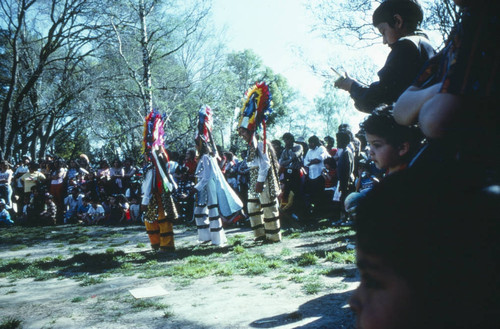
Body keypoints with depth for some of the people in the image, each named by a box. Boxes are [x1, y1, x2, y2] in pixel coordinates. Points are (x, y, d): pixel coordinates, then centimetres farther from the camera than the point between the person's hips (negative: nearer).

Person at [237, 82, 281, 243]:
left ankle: (274, 235, 9)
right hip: (255, 182, 10)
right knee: (253, 207, 14)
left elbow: (265, 165, -18)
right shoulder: (251, 147, 13)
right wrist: (254, 182, 15)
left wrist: (260, 181, -20)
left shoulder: (261, 145, -14)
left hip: (264, 182, -10)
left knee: (269, 207, -1)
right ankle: (260, 233, 24)